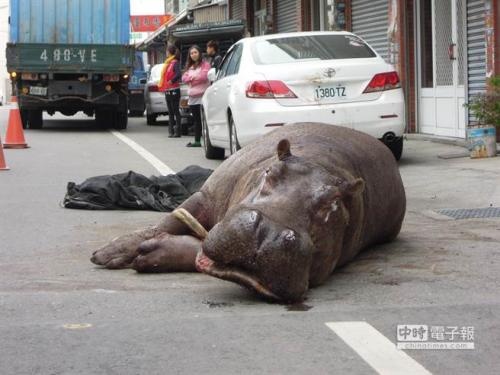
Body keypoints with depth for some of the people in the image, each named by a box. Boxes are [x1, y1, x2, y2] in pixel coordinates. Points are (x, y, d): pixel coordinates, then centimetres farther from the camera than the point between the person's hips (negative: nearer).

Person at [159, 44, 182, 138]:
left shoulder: (175, 63, -12)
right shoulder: (168, 63, 16)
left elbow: (178, 74, -27)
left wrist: (171, 81, -18)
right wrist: (162, 85, 11)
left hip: (174, 90, -9)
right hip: (168, 91, 9)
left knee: (175, 111, -6)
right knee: (170, 112, 10)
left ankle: (177, 131, -5)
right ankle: (171, 131, 13)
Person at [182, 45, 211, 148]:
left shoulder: (205, 64, -1)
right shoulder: (189, 66, 20)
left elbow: (203, 77, -15)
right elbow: (184, 78, 9)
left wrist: (192, 77, -1)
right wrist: (194, 77, -9)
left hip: (202, 96, -6)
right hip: (192, 97, 7)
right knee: (196, 120, 9)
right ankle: (197, 141, 12)